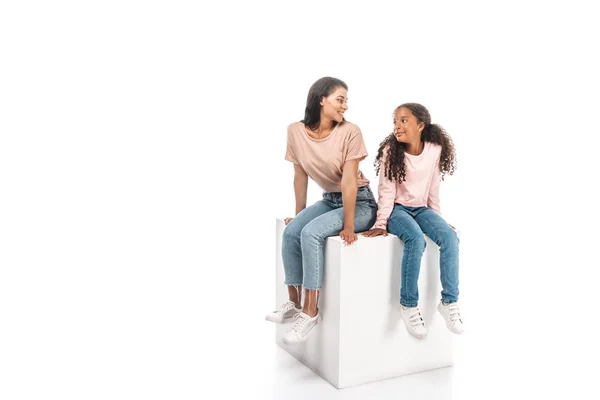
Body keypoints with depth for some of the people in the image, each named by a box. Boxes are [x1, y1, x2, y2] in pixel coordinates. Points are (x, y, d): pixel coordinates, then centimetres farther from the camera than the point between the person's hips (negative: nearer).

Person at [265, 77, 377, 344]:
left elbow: (348, 181, -22)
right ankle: (294, 303, -4)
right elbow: (300, 176, 3)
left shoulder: (350, 132, -19)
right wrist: (299, 214, 8)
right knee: (290, 232, -19)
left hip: (360, 203, -5)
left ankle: (310, 312, -18)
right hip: (329, 200, 5)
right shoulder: (296, 131, -6)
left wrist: (348, 226, -23)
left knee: (310, 233, -26)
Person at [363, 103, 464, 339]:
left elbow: (433, 188, 6)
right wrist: (381, 223, -18)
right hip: (396, 209, -3)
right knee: (416, 239, -33)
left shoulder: (435, 150, -3)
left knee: (449, 237, -24)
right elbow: (387, 190, -11)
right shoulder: (391, 150, -11)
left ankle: (449, 301, -15)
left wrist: (437, 218, 11)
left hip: (421, 209, 4)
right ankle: (408, 305, -22)